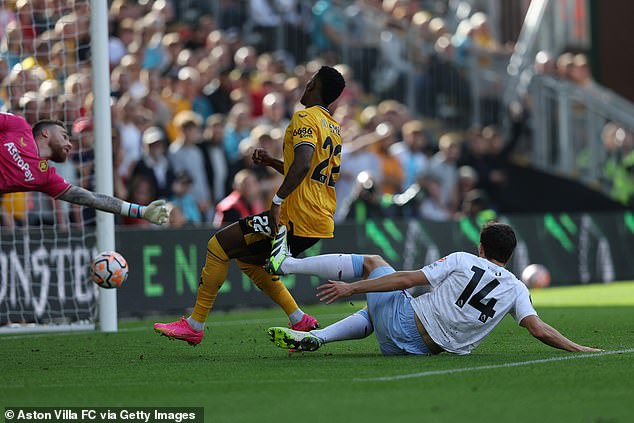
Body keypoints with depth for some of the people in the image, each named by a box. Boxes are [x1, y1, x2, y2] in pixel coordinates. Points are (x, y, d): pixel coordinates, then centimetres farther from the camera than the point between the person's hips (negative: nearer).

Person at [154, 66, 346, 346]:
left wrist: (278, 201, -28)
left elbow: (303, 165, -26)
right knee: (247, 257, 24)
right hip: (321, 223, 9)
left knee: (219, 246, -3)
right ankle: (299, 321, 16)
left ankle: (194, 326, -2)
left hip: (296, 218, -9)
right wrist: (273, 163, 22)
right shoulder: (335, 128, 19)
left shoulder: (305, 118, -9)